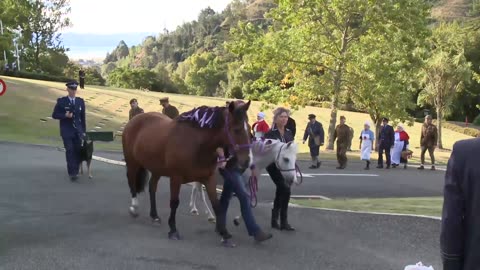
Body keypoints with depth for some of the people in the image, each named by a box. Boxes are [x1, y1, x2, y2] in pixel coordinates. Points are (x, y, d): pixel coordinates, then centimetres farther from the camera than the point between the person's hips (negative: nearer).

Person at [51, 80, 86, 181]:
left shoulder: (80, 101, 8)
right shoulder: (61, 101, 0)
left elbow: (83, 117, 12)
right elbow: (54, 115, 2)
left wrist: (84, 131, 9)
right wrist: (65, 115, -16)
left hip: (78, 131, 3)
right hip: (67, 131, -3)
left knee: (77, 151, 3)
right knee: (70, 150, -11)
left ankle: (75, 171, 16)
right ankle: (72, 173, -11)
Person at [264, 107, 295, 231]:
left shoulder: (289, 133, 10)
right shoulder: (270, 133, -7)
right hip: (274, 167, -6)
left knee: (280, 193, 10)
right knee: (286, 190, -18)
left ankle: (275, 220, 22)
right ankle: (283, 222, -9)